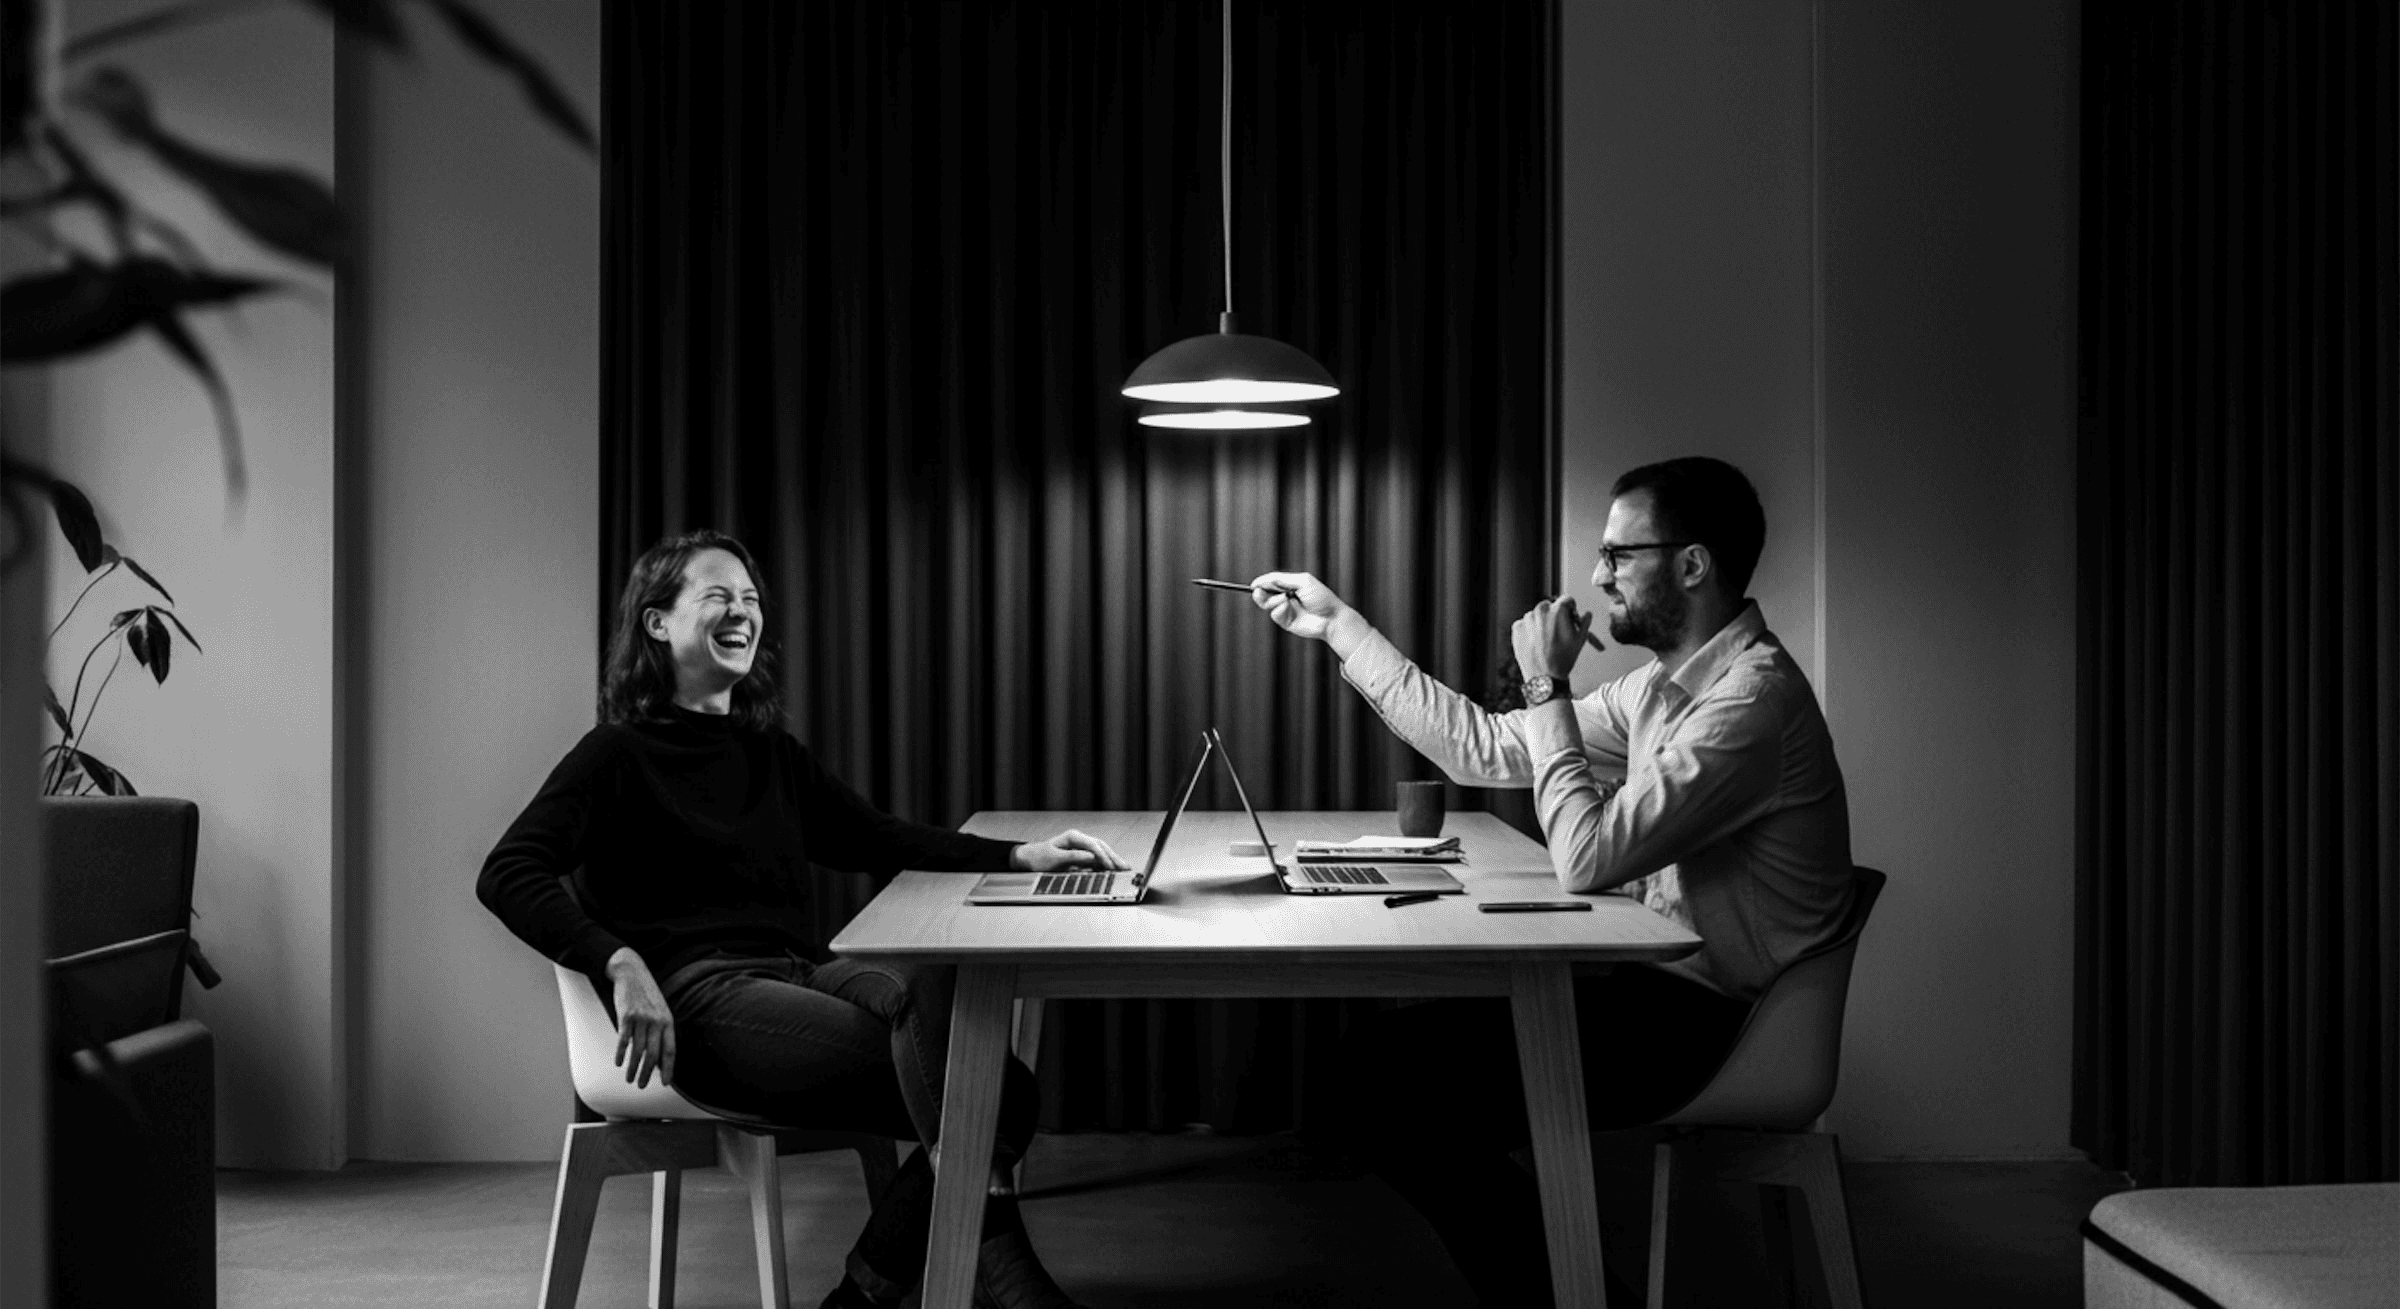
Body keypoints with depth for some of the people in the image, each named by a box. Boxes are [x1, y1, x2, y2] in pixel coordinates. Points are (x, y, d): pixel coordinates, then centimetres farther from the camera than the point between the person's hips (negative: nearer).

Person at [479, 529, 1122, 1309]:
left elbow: (877, 840, 27)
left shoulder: (770, 754, 25)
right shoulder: (622, 753, 4)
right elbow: (507, 876, -7)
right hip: (702, 1000, -6)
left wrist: (1020, 856, 13)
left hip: (801, 973, 6)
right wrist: (622, 965, -22)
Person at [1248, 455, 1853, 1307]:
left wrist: (1547, 686, -17)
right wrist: (1339, 626, 13)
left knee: (1390, 1083, -11)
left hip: (1706, 1021, -10)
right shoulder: (1666, 687, 10)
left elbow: (1587, 857, -27)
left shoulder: (1752, 696, -21)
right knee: (1392, 1049, 13)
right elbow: (1485, 751, 13)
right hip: (1658, 985, 10)